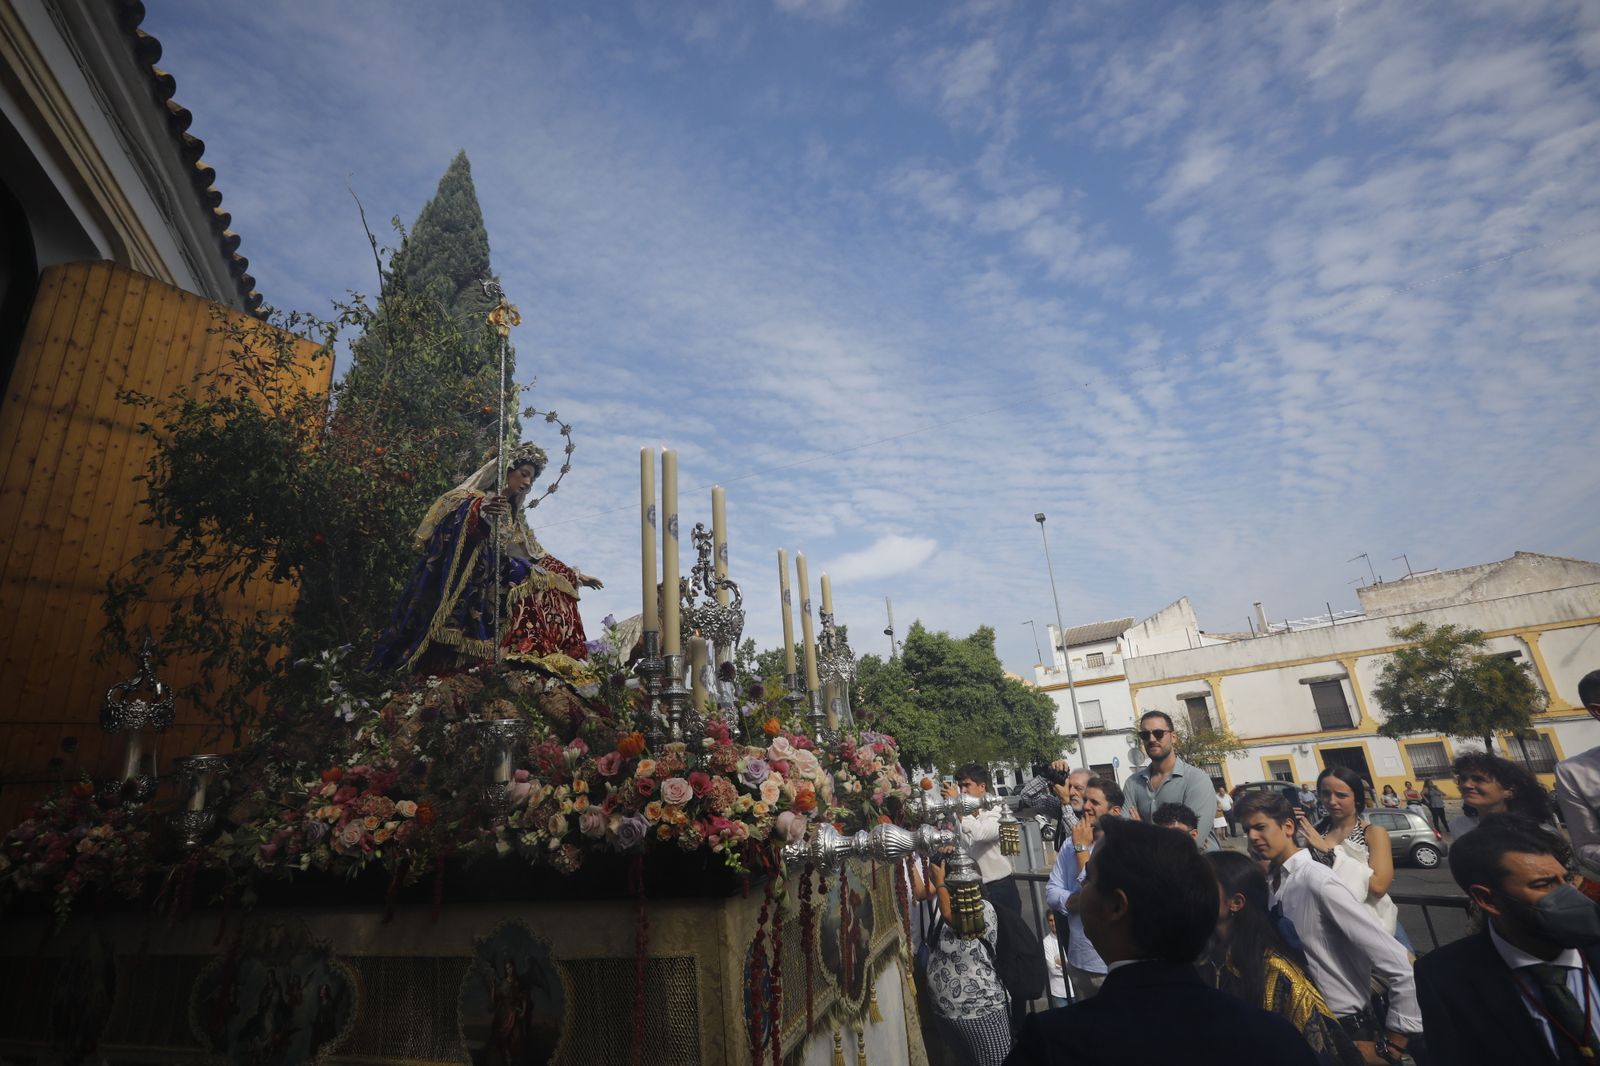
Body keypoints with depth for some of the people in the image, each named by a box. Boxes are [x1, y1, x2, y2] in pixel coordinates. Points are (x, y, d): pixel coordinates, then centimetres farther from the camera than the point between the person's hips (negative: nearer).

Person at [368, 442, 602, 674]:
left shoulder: (514, 518, 26)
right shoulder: (476, 496, 5)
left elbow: (538, 556, 30)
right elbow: (448, 503, -18)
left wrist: (574, 575, 28)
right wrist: (478, 509, -39)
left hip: (493, 585, 7)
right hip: (464, 576, -7)